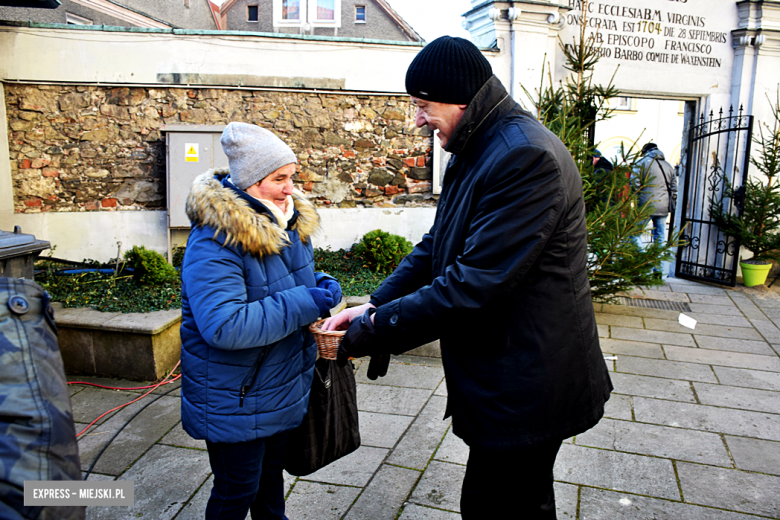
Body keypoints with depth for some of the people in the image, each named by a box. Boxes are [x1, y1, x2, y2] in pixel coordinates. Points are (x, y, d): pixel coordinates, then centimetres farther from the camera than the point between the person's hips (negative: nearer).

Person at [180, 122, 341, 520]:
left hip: (283, 388, 8)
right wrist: (305, 304, -32)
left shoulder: (290, 224, 0)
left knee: (271, 473, 28)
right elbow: (224, 326, -36)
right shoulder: (214, 241, -27)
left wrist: (320, 284, -6)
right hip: (234, 400, -7)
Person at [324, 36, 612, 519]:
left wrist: (370, 333, -20)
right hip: (501, 374, 10)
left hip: (525, 383, -9)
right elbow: (437, 246, 9)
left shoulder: (527, 156, -24)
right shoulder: (477, 150, 10)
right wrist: (375, 305, -3)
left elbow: (474, 285, -28)